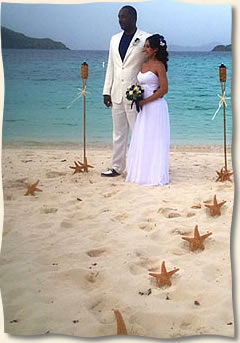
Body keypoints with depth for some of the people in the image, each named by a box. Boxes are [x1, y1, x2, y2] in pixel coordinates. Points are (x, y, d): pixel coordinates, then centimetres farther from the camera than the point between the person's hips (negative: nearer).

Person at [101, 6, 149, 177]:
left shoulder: (145, 39, -5)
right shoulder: (115, 39, 13)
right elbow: (111, 66, 16)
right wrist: (107, 91, 11)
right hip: (117, 94, 6)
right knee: (118, 133, 11)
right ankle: (117, 167, 19)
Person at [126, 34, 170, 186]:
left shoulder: (159, 65, -10)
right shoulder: (144, 65, 13)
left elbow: (164, 89, -15)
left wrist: (145, 101, -15)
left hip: (156, 106, -8)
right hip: (144, 108, 8)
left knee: (154, 141, -2)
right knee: (142, 141, 11)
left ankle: (156, 175, 6)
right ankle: (143, 173, 19)